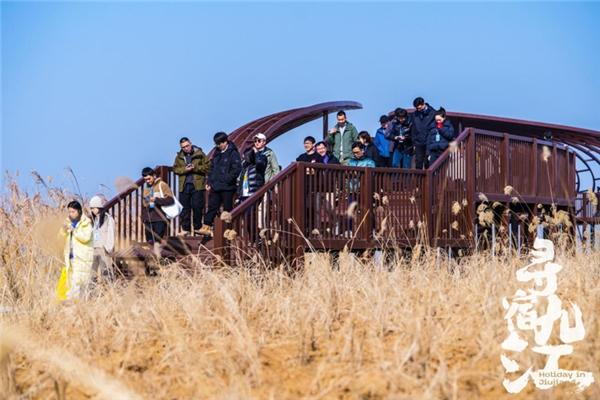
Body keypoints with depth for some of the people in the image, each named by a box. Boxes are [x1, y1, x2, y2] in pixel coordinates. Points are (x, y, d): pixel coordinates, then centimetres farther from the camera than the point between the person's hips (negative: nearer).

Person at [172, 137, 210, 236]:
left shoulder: (200, 154, 0)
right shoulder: (179, 156, 10)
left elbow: (207, 166, -4)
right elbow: (175, 169, 7)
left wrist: (195, 168, -15)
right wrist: (184, 169, -11)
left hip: (197, 185, -3)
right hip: (184, 186, 3)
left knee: (197, 207, -1)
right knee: (184, 208, 5)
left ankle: (197, 228, 10)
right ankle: (185, 229, 12)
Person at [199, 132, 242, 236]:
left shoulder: (233, 153, -8)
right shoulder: (217, 153, 14)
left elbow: (237, 169, -14)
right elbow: (212, 168, 20)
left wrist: (227, 179, -18)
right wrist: (209, 182, 11)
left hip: (227, 187, -7)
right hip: (215, 187, 7)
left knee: (227, 208, 1)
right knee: (212, 207, 6)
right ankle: (206, 227, 6)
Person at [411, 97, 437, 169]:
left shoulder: (432, 113, -6)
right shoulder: (415, 114, 8)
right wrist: (414, 141, 8)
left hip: (429, 144, -4)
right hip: (419, 143, 4)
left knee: (428, 164, -1)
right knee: (418, 164, 4)